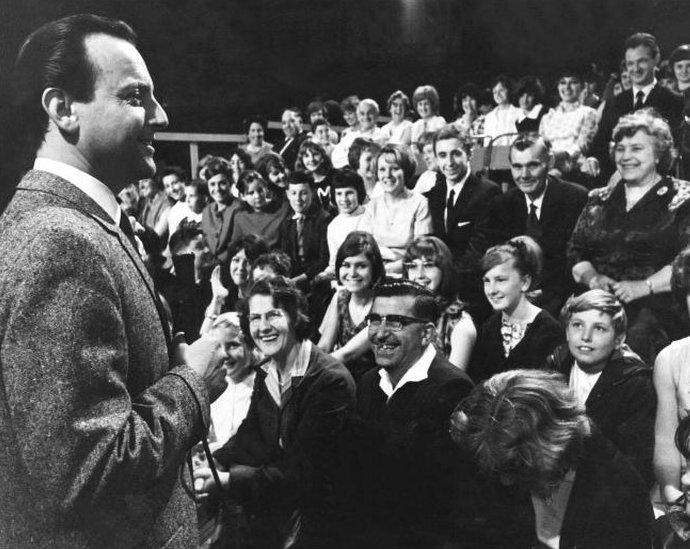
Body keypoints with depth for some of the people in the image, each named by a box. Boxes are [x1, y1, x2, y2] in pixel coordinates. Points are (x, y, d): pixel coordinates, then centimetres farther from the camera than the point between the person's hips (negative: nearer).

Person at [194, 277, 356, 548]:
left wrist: (225, 480, -25)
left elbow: (303, 473, -21)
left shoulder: (332, 380, -19)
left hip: (315, 524, -6)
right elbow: (249, 439, 4)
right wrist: (212, 462, -15)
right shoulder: (265, 373, 5)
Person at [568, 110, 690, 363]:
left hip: (655, 304, -3)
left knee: (636, 339, -31)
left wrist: (644, 286, -14)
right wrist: (593, 278, -4)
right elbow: (576, 252, 15)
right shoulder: (599, 200, 19)